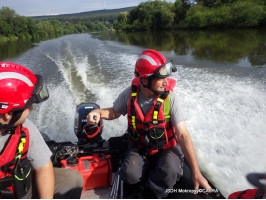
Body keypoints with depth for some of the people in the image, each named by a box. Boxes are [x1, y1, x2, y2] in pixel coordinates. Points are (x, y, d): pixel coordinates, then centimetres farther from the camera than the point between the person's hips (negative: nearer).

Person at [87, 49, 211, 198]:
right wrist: (98, 113, -15)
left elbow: (183, 135, -20)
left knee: (169, 173, -31)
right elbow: (115, 112, 9)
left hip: (166, 148, -1)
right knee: (130, 175, -25)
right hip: (139, 148, 2)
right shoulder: (129, 95, -12)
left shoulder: (170, 97, -19)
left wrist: (197, 174, -21)